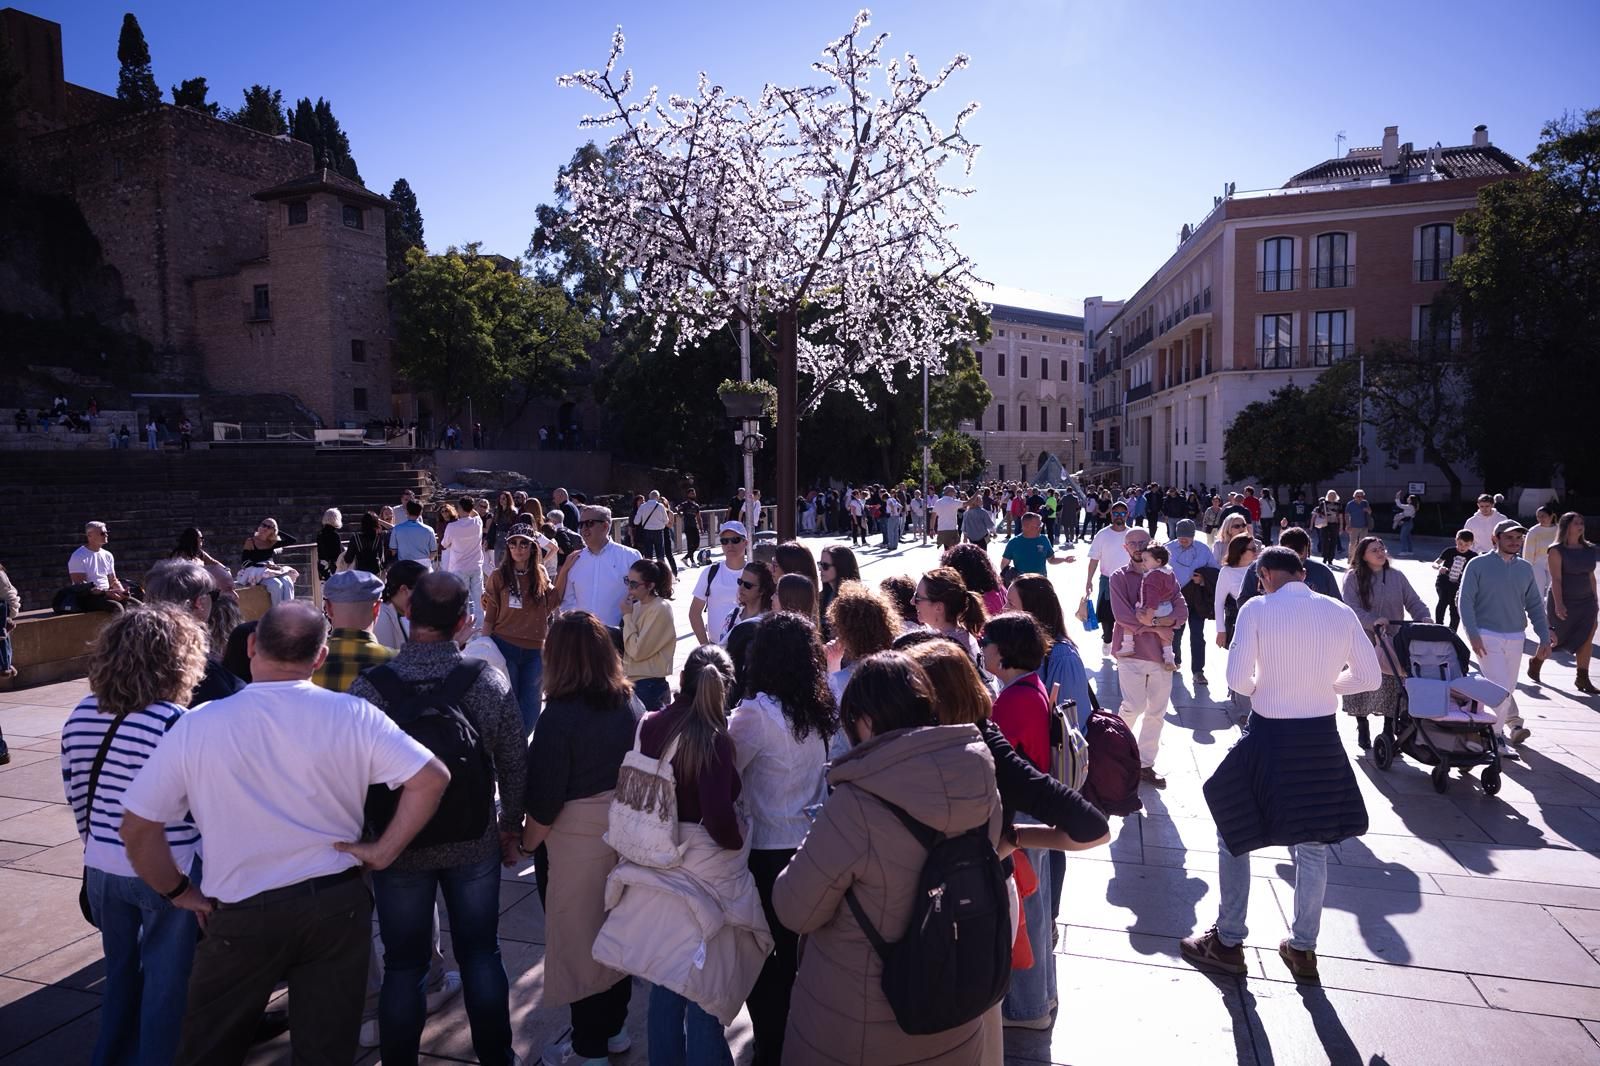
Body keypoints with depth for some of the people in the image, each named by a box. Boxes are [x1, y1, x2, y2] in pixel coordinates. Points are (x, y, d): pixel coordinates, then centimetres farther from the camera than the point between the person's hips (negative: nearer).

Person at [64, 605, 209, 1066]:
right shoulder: (177, 723, -23)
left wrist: (100, 845, 20)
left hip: (102, 868, 6)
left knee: (120, 971, 25)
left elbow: (77, 796, 8)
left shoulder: (80, 716, -2)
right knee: (167, 979, 12)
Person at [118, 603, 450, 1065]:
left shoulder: (197, 726, -12)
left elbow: (138, 827, -7)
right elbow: (431, 778, -15)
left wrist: (178, 891, 7)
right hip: (337, 903, 1)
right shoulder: (351, 715, -12)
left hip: (242, 914, 0)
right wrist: (383, 851, -6)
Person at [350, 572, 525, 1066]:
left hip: (398, 845, -1)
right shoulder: (489, 682, -14)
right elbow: (515, 765, -5)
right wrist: (511, 826, 10)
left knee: (404, 965, 15)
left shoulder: (369, 686, -18)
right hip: (474, 844, 1)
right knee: (481, 955, 17)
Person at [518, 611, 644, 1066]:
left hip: (575, 841, -6)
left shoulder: (561, 714, -22)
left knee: (578, 939, 12)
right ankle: (614, 1028, 37)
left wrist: (526, 843, -3)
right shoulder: (631, 703, -5)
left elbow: (545, 798, -19)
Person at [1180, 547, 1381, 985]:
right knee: (1312, 845, 18)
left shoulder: (1257, 609, -12)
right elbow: (1368, 677, 5)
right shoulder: (1341, 613, 0)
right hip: (1321, 739, 4)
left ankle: (1228, 943, 20)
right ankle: (1303, 949, 30)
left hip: (1268, 736, -4)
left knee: (1234, 834, 13)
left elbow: (1237, 679, -15)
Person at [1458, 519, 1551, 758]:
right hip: (1487, 636, -4)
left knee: (1508, 687, 11)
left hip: (1515, 637, 4)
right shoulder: (1478, 565, -6)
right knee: (1501, 687, -11)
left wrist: (1544, 637, 7)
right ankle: (1514, 723, 5)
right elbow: (1465, 601, -8)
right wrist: (1473, 634, -16)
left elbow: (1534, 605, 13)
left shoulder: (1525, 568, 8)